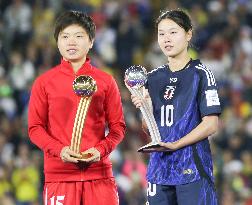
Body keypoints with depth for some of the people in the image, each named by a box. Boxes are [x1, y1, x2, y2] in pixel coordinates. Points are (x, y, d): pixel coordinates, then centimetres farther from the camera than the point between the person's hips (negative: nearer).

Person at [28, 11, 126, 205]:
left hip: (99, 172, 1)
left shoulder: (106, 81, 9)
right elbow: (35, 127, 5)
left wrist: (101, 149, -9)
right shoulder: (44, 82, 7)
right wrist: (59, 150, -11)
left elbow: (118, 126, 9)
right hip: (59, 173, -1)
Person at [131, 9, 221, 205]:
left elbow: (211, 124, -9)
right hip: (159, 168, 5)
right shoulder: (153, 78, 14)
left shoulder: (200, 74, -3)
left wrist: (175, 145, -17)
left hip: (193, 168, -5)